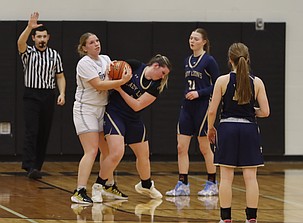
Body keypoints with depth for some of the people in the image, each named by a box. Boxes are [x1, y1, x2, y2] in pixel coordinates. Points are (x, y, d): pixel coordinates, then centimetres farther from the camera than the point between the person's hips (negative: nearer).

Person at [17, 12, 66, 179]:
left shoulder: (54, 55, 10)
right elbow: (20, 43, -22)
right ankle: (29, 166, -22)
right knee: (31, 131, -15)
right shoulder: (28, 53, 1)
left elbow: (60, 77, 13)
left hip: (49, 96, 3)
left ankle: (37, 166, 10)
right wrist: (29, 27, -38)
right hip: (31, 96, -3)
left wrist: (62, 93, -4)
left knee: (44, 133, 4)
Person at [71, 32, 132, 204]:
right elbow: (99, 85, -22)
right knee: (91, 151, -16)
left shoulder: (105, 59, 9)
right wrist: (122, 81, -24)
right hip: (85, 110, -8)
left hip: (102, 109, 8)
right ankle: (80, 192, -19)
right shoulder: (84, 63, -14)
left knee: (107, 151, 12)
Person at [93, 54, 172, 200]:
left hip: (133, 120, 5)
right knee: (117, 153, -21)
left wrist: (120, 89, -17)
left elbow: (137, 106, -12)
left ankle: (146, 185, 42)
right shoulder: (134, 66, -10)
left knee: (144, 155, 15)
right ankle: (99, 186, -5)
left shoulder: (156, 86, -5)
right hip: (114, 114, -5)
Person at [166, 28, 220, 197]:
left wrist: (199, 93, -17)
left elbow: (217, 85, -11)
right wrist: (187, 95, 16)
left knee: (205, 148, 1)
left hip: (202, 107, -7)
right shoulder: (187, 61, 12)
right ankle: (183, 185, 5)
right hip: (187, 107, 7)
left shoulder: (209, 61, -8)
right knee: (181, 147, 1)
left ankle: (213, 184, 13)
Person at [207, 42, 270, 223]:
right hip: (249, 129, 1)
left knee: (226, 177, 4)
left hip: (227, 128, -1)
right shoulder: (257, 82, -2)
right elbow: (265, 112, -4)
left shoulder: (223, 81, -6)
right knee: (250, 177, 4)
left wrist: (211, 128, 12)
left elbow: (212, 110, -5)